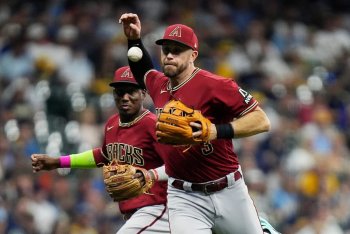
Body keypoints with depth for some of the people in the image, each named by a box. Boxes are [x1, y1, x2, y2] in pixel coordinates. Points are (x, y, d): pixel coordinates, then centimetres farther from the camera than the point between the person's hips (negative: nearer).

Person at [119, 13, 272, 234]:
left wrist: (218, 131, -30)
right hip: (184, 198, 3)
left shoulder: (214, 85, -14)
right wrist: (134, 40, 17)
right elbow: (144, 71, 33)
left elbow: (262, 121, -18)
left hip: (228, 192, -3)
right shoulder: (159, 85, 7)